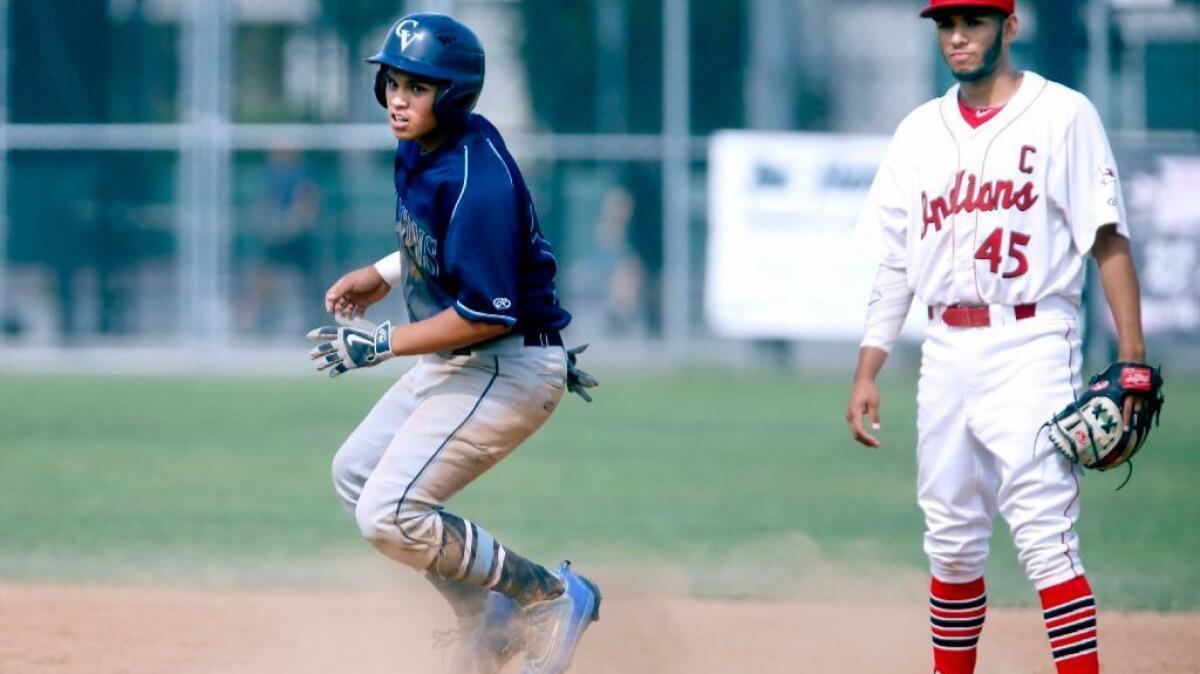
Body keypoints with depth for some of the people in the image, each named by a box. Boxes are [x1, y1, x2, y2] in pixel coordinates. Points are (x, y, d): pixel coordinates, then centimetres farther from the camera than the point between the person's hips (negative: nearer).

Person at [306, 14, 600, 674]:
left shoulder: (475, 179, -27)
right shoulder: (420, 149, 2)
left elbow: (488, 313, -27)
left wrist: (386, 343, -24)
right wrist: (383, 273, 11)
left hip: (510, 366, -10)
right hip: (455, 364, 10)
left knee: (388, 515, -15)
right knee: (356, 473, 19)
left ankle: (550, 596, 0)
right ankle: (490, 621, 23)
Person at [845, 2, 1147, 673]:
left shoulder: (1063, 115, -1)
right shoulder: (921, 131, 15)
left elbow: (1109, 239, -6)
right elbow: (894, 262, 17)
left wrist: (1133, 360, -14)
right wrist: (867, 371, 10)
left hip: (1030, 346, -5)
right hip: (947, 352, 5)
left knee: (1044, 535, -15)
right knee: (952, 543, 8)